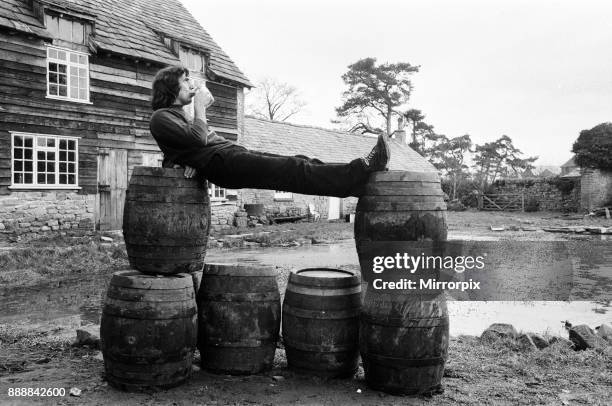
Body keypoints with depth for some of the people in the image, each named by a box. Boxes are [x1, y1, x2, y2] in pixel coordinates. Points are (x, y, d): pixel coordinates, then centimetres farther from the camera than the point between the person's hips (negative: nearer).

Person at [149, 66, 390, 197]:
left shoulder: (178, 114, 31)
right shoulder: (161, 117, 1)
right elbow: (198, 138, -14)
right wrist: (200, 107, -1)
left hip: (234, 152, 9)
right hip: (221, 162, -9)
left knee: (298, 163, -6)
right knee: (293, 171, -19)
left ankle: (362, 170, -13)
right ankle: (362, 170, -24)